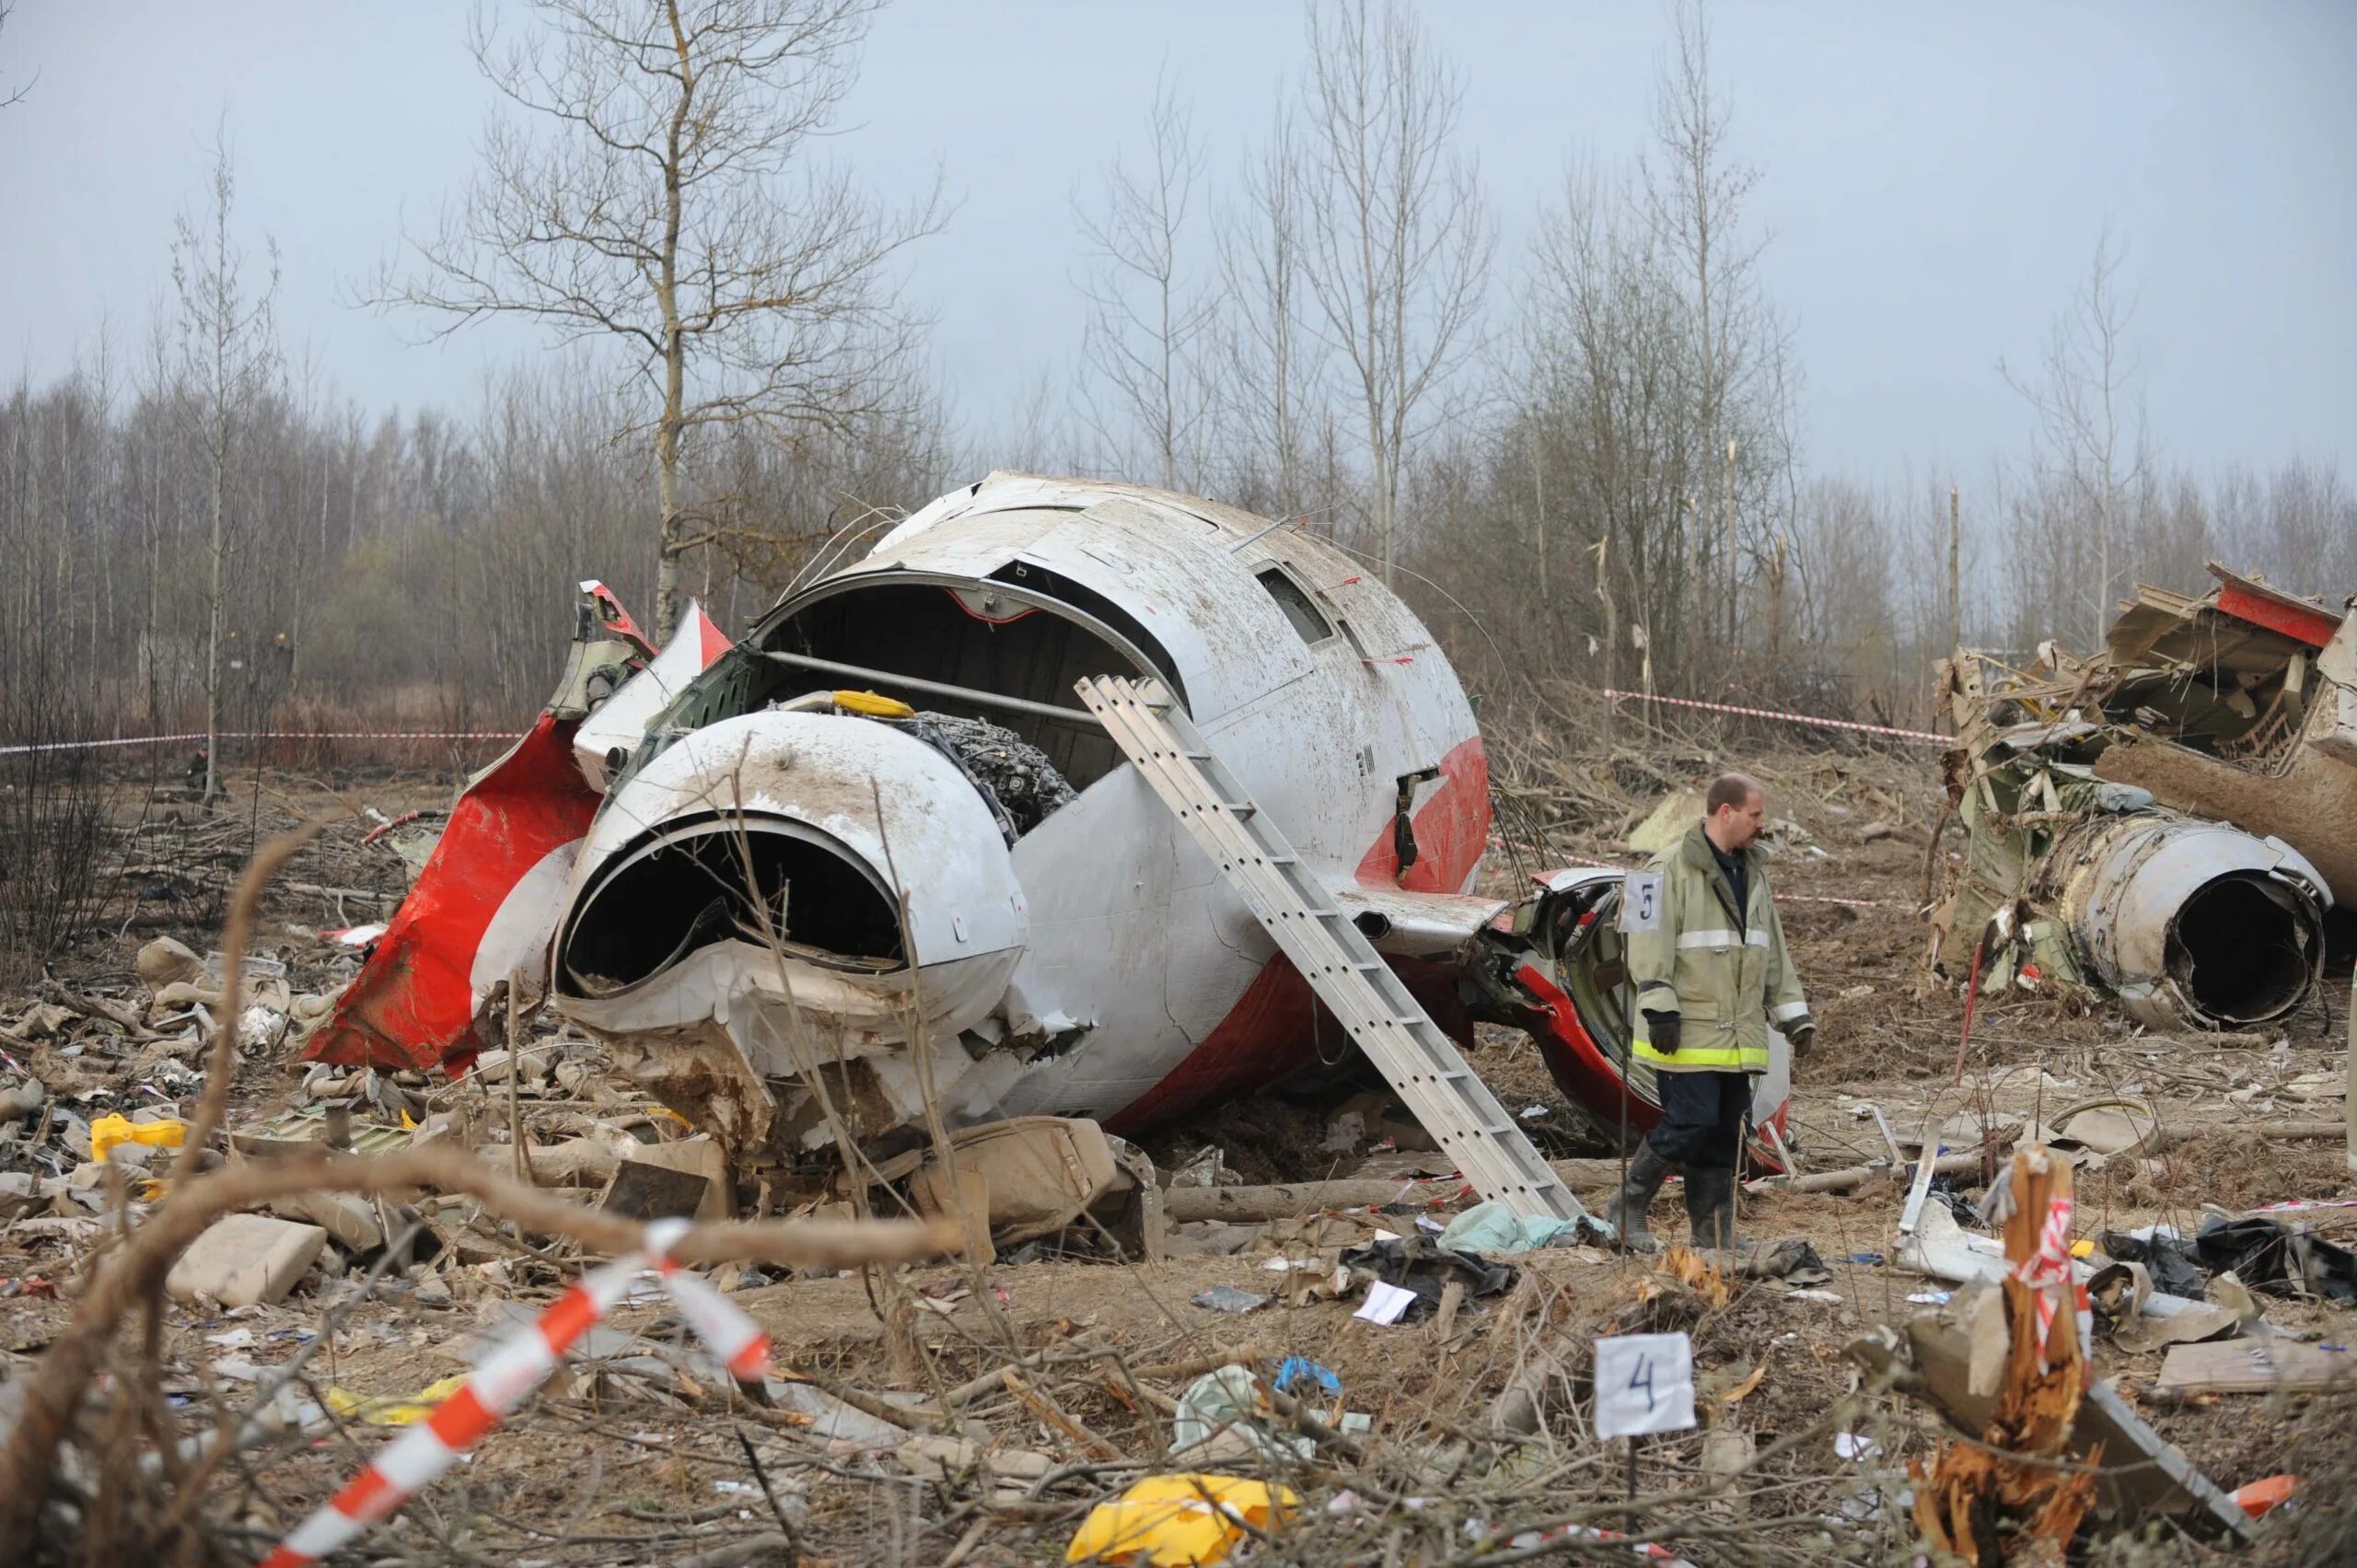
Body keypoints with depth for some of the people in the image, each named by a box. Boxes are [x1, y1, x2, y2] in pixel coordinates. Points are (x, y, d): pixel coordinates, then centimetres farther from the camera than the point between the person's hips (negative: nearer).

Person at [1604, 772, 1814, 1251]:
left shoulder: (1752, 873, 18)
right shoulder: (1672, 868, -8)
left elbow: (1773, 950, 24)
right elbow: (1651, 943, -14)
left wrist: (1792, 1012, 19)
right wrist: (1660, 1007, -19)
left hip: (1737, 1033, 8)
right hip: (1689, 1031, -8)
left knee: (1727, 1131, 7)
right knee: (1690, 1121, -13)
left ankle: (1714, 1236, 14)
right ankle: (1627, 1207, 4)